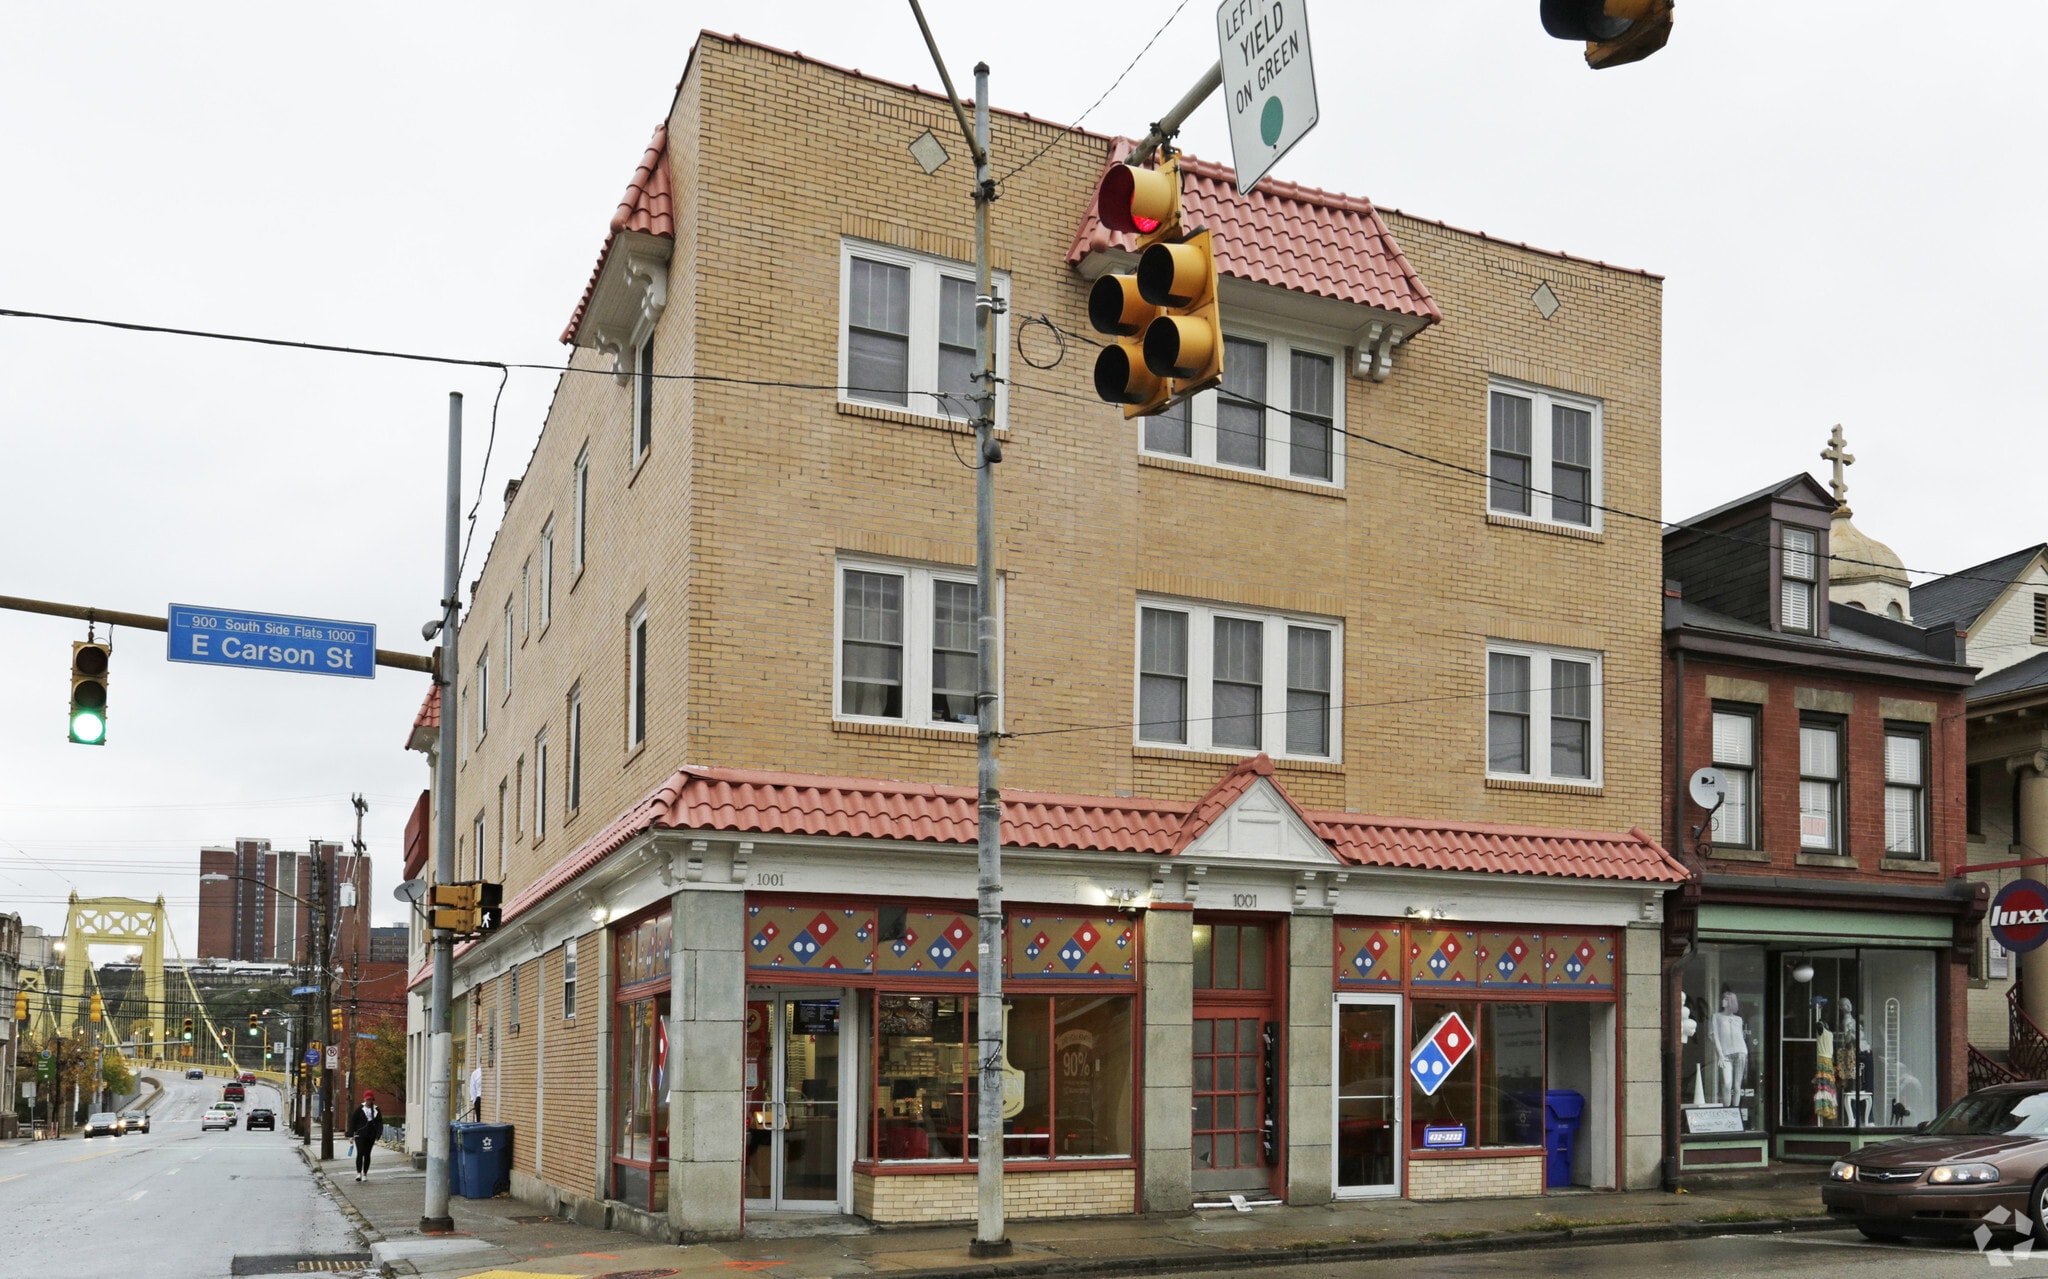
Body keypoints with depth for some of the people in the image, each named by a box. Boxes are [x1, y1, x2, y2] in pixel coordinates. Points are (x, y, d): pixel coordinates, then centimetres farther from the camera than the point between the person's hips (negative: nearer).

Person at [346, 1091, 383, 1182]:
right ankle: (359, 1173, -13)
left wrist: (378, 1136, -4)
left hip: (371, 1136, 2)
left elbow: (380, 1123, 6)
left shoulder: (376, 1110, 6)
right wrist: (351, 1135, -4)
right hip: (360, 1134, -2)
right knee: (360, 1153, -13)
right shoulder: (359, 1109, -1)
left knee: (367, 1154, 6)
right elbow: (352, 1121, 1)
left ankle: (365, 1174, 13)